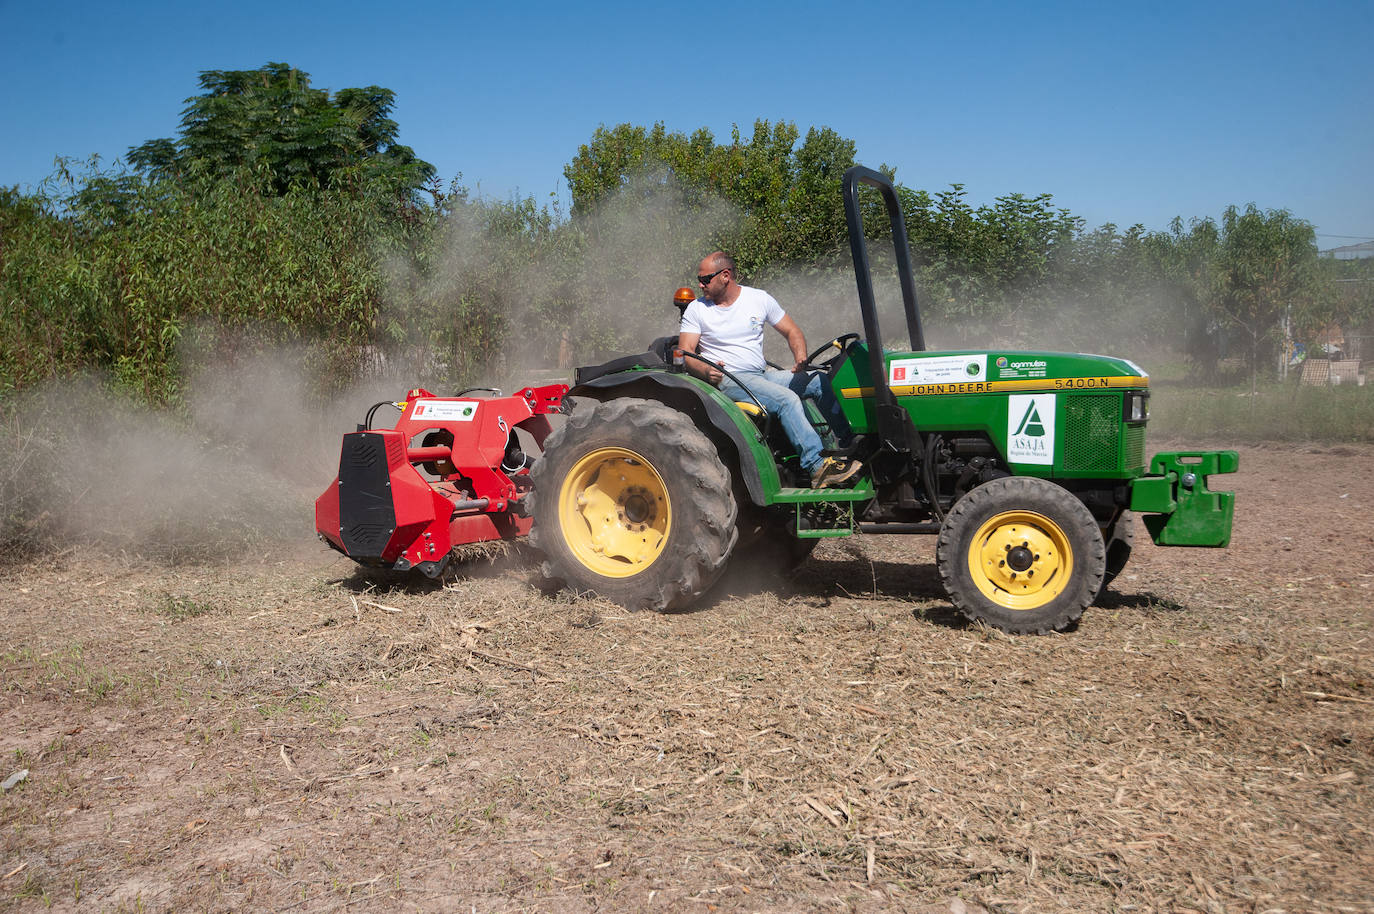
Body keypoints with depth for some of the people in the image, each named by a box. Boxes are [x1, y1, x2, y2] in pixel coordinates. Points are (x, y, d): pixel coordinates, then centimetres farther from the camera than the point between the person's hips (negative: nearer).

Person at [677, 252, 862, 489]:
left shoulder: (759, 298, 8)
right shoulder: (697, 309, 2)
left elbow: (792, 331, 12)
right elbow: (686, 353, -6)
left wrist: (800, 358, -9)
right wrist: (706, 371, -28)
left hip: (762, 375, 5)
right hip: (727, 380, -5)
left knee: (823, 382, -11)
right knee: (786, 399, -30)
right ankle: (818, 466, -37)